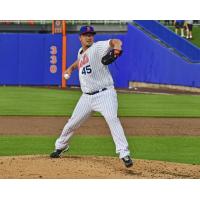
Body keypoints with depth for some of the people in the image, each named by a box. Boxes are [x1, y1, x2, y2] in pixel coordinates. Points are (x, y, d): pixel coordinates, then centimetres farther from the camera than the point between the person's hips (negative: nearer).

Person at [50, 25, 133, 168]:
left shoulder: (98, 47, -10)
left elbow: (115, 41, -30)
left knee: (112, 119, -28)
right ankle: (60, 146, 39)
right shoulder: (80, 52, 12)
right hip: (87, 97, 7)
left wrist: (116, 46, -53)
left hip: (104, 94, -7)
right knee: (72, 123, 13)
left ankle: (124, 154, -30)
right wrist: (71, 67, 17)